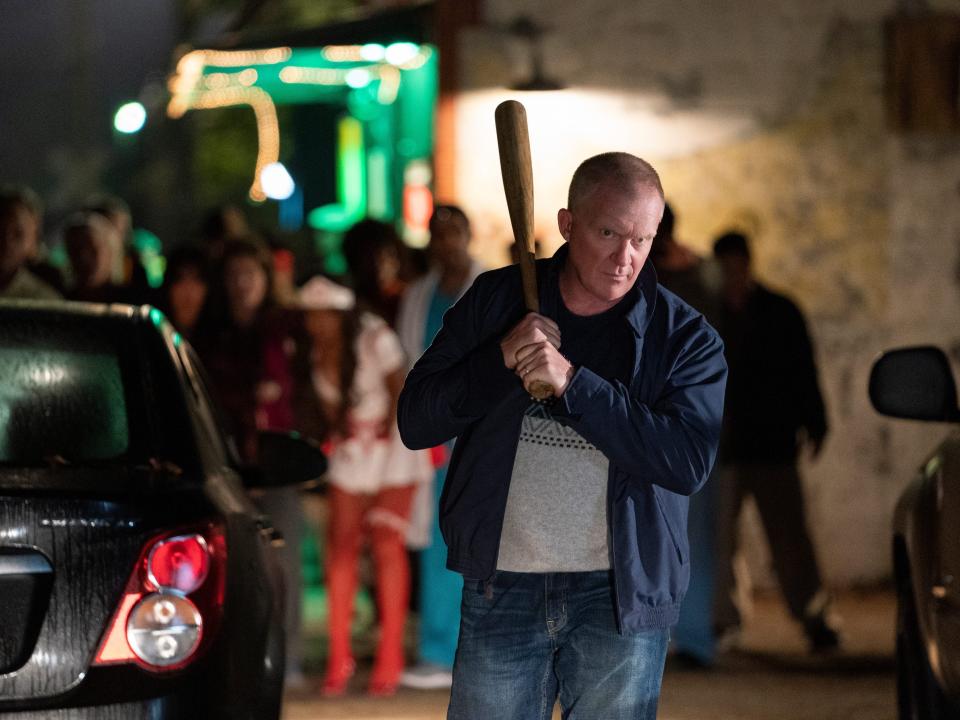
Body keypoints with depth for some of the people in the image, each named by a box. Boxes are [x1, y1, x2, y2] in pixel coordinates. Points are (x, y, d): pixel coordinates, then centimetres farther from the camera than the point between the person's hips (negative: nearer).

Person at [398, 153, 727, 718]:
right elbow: (416, 423, 2)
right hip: (502, 584, 1)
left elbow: (688, 461, -16)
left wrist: (573, 383, -22)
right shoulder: (496, 301, 4)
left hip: (622, 597, -1)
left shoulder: (684, 337, -2)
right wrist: (501, 359, -14)